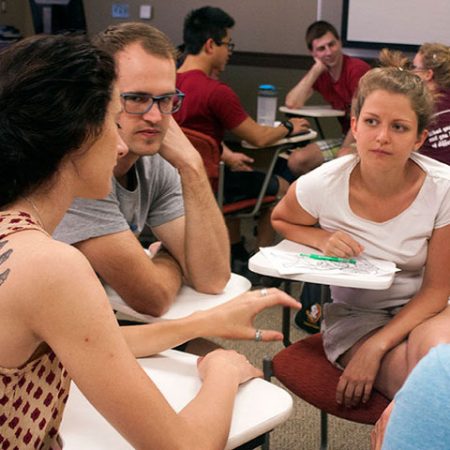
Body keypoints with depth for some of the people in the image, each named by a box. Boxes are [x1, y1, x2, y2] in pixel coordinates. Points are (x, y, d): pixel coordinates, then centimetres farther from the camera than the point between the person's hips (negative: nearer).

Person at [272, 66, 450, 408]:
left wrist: (375, 347, -23)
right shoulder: (322, 185, -18)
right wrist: (320, 238, -16)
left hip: (422, 310, 1)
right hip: (355, 315, -1)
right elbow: (281, 221, 7)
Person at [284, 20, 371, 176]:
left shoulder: (357, 69, -16)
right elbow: (292, 103, -13)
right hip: (348, 137, 6)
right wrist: (316, 69, -13)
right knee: (297, 160, -9)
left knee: (344, 157, -37)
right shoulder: (319, 74, 2)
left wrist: (342, 153, -20)